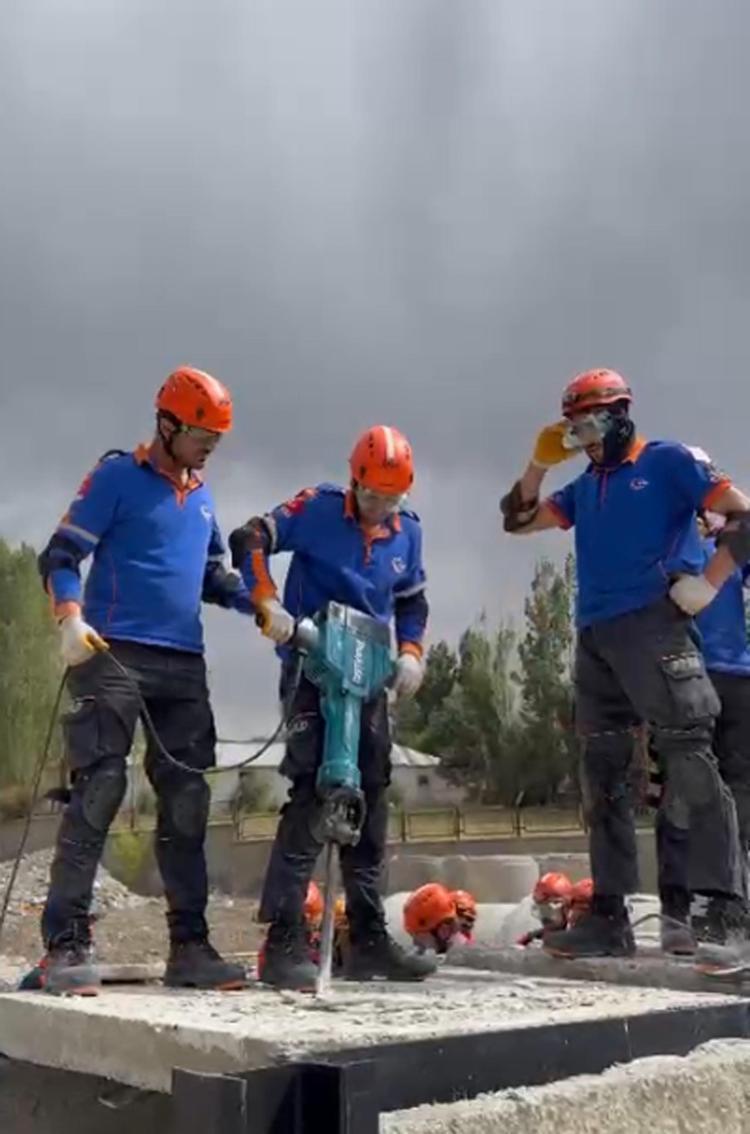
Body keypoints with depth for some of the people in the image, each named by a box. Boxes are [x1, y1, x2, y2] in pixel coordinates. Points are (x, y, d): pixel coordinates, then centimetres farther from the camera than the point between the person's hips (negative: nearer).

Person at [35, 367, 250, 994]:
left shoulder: (201, 497, 19)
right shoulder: (117, 476, -1)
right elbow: (60, 555, -5)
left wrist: (261, 606, 9)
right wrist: (71, 618, -23)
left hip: (184, 664, 7)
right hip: (115, 655, -6)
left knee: (187, 800, 5)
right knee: (99, 790, -12)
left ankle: (190, 944, 11)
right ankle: (66, 943, -8)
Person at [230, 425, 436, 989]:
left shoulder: (407, 531, 10)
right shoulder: (317, 508, -6)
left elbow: (412, 600, 21)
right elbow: (247, 540, -8)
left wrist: (411, 652, 5)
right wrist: (268, 603, -21)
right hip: (312, 670, -6)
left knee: (370, 802, 10)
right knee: (311, 794, -17)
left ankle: (369, 939, 20)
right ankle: (284, 942, -13)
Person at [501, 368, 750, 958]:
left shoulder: (669, 461, 4)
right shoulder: (585, 487, 22)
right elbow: (517, 520, 26)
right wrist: (540, 462, 14)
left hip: (653, 626, -7)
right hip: (595, 638, 8)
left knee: (689, 759, -13)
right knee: (604, 775, 6)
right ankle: (609, 915, 11)